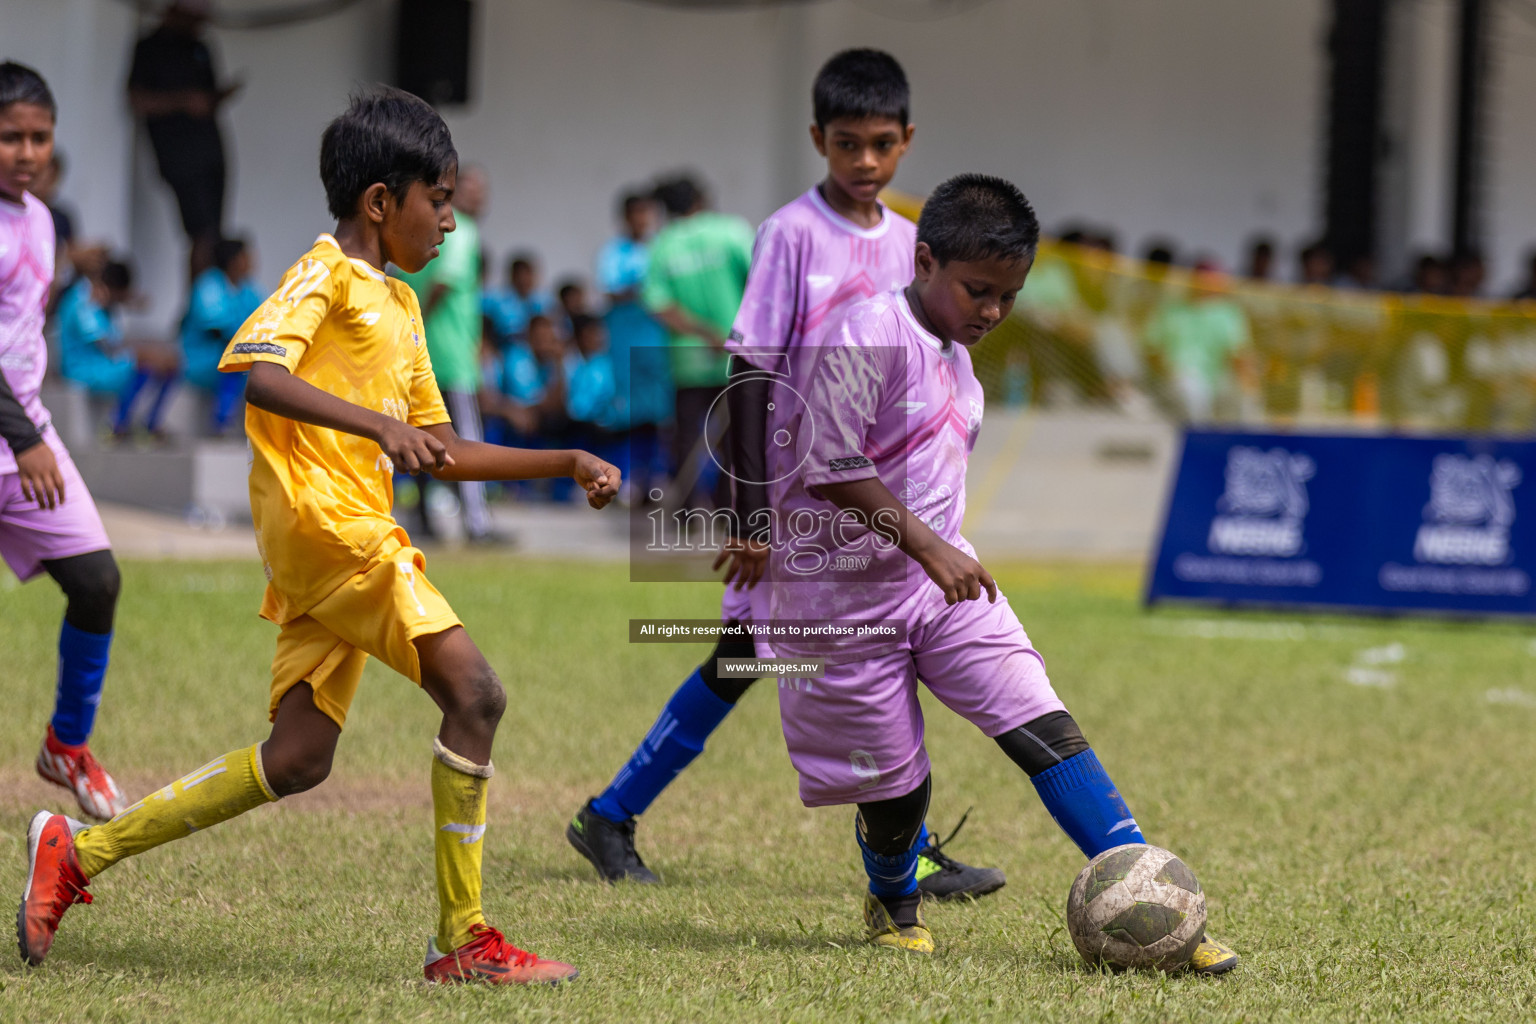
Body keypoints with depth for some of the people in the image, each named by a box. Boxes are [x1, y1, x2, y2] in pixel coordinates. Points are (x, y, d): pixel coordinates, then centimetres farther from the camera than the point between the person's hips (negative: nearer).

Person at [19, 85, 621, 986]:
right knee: (474, 691, -16)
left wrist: (567, 464, 21)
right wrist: (378, 424, -31)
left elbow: (444, 453, 27)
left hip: (356, 532, 10)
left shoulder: (400, 305, 24)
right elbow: (259, 371, -21)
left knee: (298, 761, 7)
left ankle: (81, 850, 15)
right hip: (318, 515, -10)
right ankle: (463, 941, -12)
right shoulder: (326, 275, -4)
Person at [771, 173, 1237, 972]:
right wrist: (927, 547, -24)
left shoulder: (954, 356, 11)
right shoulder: (869, 334, -17)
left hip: (942, 579, 7)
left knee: (1045, 728, -8)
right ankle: (894, 905, 35)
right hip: (849, 596, -7)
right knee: (896, 780, 2)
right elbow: (832, 467, -22)